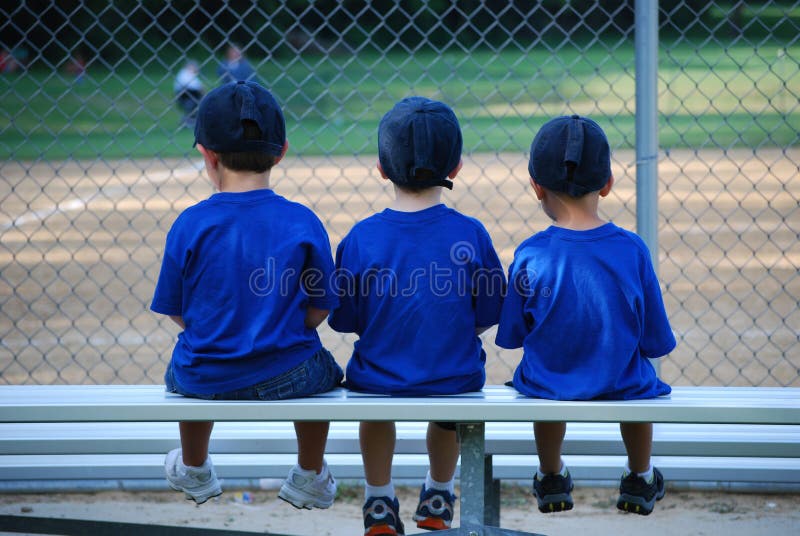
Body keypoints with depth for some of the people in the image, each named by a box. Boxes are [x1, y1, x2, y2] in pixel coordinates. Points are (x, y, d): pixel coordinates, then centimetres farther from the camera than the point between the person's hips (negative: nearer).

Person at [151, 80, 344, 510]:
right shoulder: (302, 222, -11)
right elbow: (319, 310, -5)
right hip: (286, 377, 0)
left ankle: (193, 471, 57)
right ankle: (310, 478, 48)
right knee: (321, 369, 35)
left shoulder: (189, 225, -11)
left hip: (205, 380, 1)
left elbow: (176, 312, -3)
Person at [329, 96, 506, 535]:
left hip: (380, 384, 0)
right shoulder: (470, 234, -13)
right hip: (457, 383, 1)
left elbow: (346, 321, -5)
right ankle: (437, 499, 53)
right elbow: (486, 318, -4)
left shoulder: (361, 238, -14)